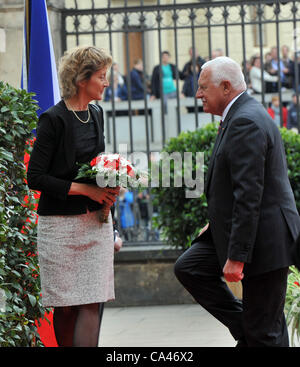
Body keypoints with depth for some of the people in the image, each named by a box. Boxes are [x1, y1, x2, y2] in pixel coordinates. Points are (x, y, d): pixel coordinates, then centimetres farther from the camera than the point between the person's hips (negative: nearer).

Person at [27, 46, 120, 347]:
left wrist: (108, 189, 4)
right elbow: (35, 177, -13)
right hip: (61, 223, -6)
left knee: (93, 302, -4)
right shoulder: (53, 119, -11)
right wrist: (84, 189, -16)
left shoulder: (96, 114, 11)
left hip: (96, 221, 6)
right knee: (66, 306, 2)